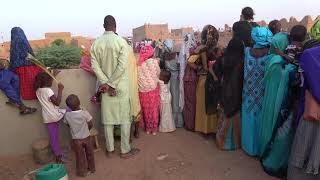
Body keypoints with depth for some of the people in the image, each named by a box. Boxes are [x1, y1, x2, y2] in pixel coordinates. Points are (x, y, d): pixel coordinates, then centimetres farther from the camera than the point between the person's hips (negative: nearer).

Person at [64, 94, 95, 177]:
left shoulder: (67, 115, -16)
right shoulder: (85, 113, -21)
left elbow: (68, 125, 2)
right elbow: (90, 125, -11)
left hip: (76, 139, 0)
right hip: (86, 137, 0)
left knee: (80, 156, 17)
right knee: (90, 154, 21)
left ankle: (82, 172, 30)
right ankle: (92, 168, 37)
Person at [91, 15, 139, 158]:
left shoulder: (96, 43, 0)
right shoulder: (121, 41, -11)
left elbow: (95, 66, -5)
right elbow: (122, 66, -19)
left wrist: (106, 83, -7)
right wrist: (110, 84, -13)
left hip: (105, 86, 4)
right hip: (120, 86, -4)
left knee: (108, 118, 13)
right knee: (125, 118, 8)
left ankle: (110, 149, 26)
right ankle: (125, 150, 17)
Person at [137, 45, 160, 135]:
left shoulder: (138, 64, -9)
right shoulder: (154, 62, -12)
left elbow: (138, 77, -6)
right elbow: (158, 73, 1)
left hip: (142, 91, 1)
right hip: (153, 89, -1)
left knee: (146, 110, 16)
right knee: (154, 109, 14)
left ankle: (148, 128, 27)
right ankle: (154, 129, 24)